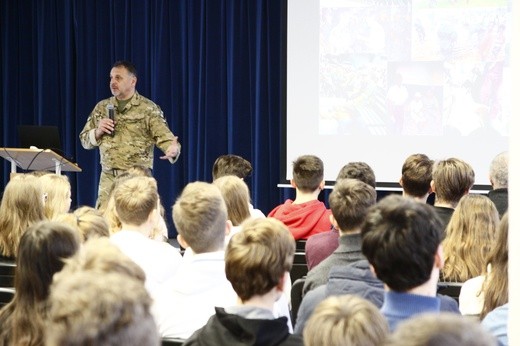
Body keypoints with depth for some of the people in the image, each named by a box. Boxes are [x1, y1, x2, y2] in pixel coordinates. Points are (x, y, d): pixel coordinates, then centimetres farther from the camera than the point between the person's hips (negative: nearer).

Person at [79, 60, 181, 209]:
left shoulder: (149, 109, -1)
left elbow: (165, 137, -9)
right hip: (108, 178, 4)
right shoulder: (101, 108, 12)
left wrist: (172, 149, -32)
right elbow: (85, 141, 17)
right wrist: (98, 131, -5)